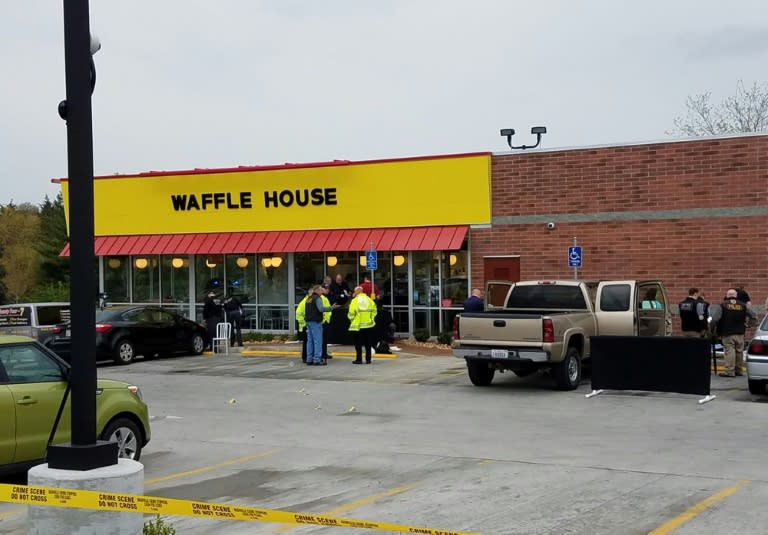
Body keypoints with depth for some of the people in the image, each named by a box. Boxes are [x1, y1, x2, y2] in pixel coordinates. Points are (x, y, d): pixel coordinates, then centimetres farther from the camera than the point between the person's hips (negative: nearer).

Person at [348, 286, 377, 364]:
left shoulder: (354, 301, -10)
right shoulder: (369, 300, 1)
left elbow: (351, 314, -12)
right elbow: (374, 311, 0)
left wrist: (352, 319, 7)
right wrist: (371, 318, 12)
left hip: (358, 325, -3)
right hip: (369, 325, 3)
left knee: (358, 343, 4)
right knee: (368, 343, 10)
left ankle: (359, 359, 4)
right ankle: (368, 359, 11)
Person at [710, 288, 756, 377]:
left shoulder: (722, 305, -6)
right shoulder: (743, 305, 5)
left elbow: (714, 319, -14)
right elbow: (753, 316, 5)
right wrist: (747, 324, 18)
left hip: (727, 334, -4)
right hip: (740, 333, 4)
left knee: (729, 351, -5)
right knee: (739, 351, 13)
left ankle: (730, 371, -9)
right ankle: (738, 370, 21)